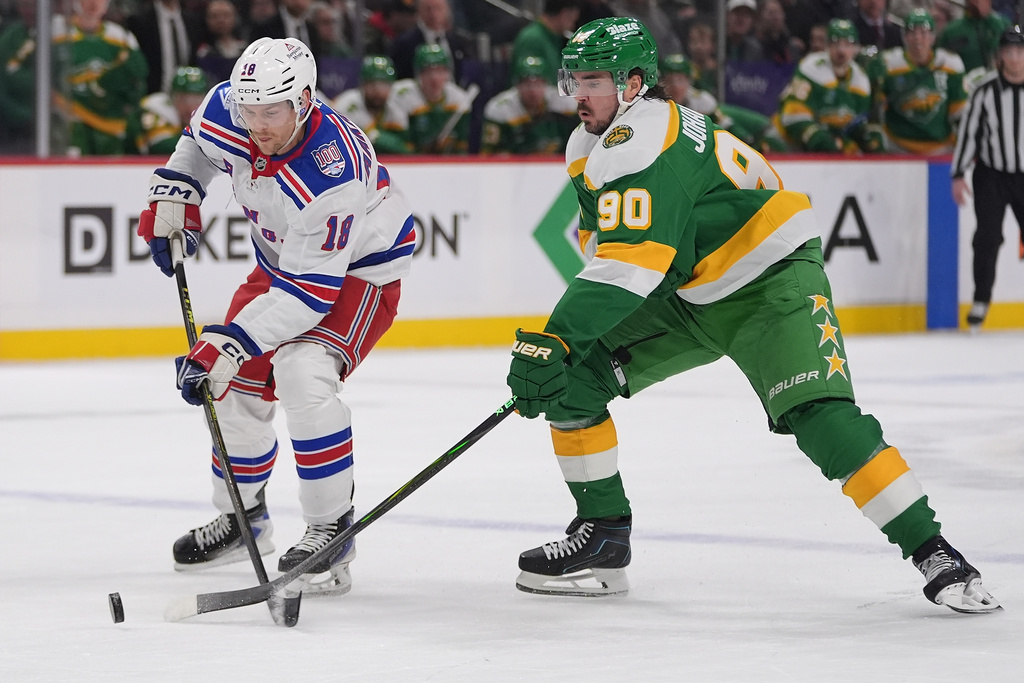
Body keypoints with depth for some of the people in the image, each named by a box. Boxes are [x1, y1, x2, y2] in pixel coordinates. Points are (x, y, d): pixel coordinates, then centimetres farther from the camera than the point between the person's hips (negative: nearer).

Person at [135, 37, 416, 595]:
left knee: (302, 374, -29)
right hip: (281, 258, 8)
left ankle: (331, 528, -17)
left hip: (358, 269, -8)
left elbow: (309, 292, -36)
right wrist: (172, 197, -1)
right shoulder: (226, 110, -20)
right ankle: (242, 516, 31)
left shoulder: (330, 176, -40)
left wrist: (227, 344, -39)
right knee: (238, 383, 8)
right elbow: (198, 142, 9)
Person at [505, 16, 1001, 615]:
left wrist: (554, 340, -42)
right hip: (685, 292, 9)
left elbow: (628, 267, -37)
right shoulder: (591, 146, 4)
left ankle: (933, 553, -20)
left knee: (821, 418, -26)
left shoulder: (645, 145, -27)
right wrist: (555, 346, 10)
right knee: (572, 376, -4)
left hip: (771, 282, -9)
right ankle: (604, 536, 5)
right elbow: (607, 247, 18)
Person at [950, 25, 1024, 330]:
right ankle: (981, 301, 6)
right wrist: (958, 175, -3)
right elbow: (968, 130, -2)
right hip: (991, 174, -1)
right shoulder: (985, 90, -8)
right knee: (988, 237, -7)